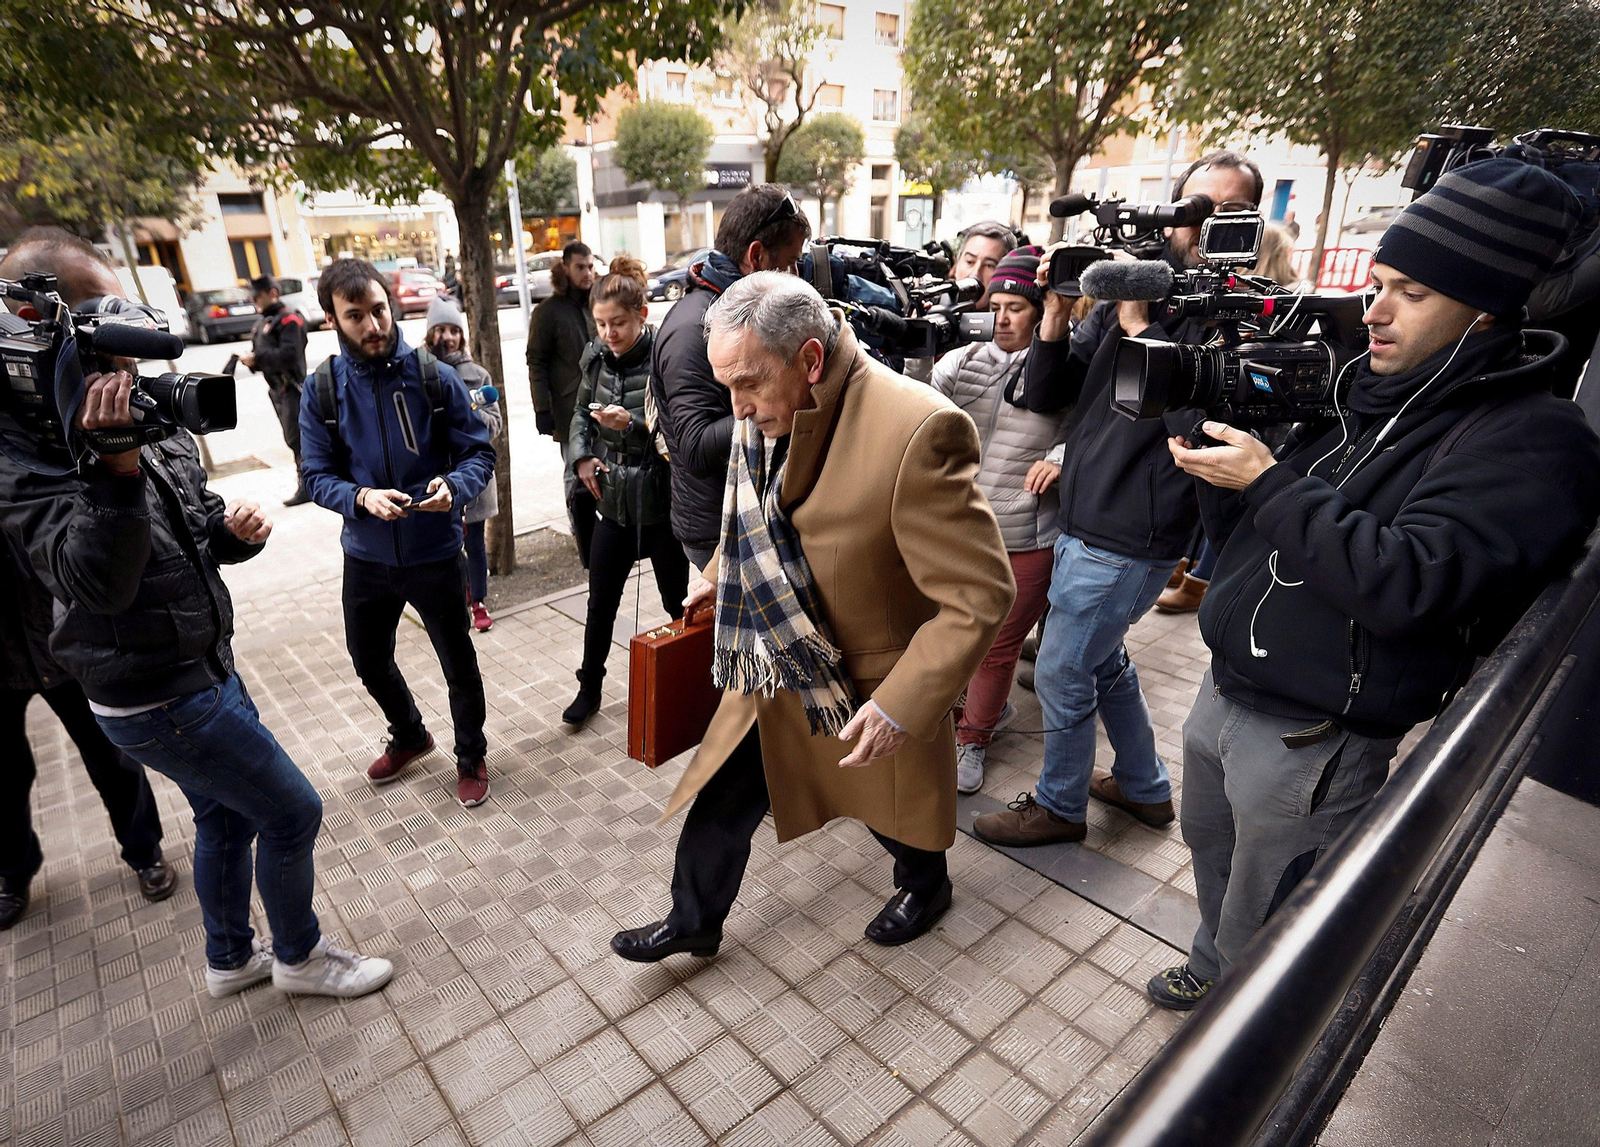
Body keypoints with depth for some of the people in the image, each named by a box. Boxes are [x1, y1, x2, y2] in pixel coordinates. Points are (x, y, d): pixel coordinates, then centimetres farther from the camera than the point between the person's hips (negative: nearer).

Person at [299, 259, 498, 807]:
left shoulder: (436, 378, -11)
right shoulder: (321, 390, -6)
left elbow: (479, 453, -8)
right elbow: (318, 476, -5)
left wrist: (454, 486, -29)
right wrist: (362, 498, -26)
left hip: (435, 553, -3)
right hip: (366, 556, 3)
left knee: (459, 664, 12)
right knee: (369, 661, 23)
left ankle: (471, 758, 38)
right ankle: (408, 736, 52)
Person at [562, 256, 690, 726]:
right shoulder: (598, 357, 2)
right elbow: (581, 411, 18)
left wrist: (633, 423, -28)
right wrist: (582, 455, 3)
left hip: (661, 505, -5)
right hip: (614, 499, 5)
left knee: (679, 604, 10)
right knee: (600, 603, 14)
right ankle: (589, 688, 32)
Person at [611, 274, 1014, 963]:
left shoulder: (916, 432, -33)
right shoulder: (770, 412, -9)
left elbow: (978, 595, -29)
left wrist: (900, 707, -29)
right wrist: (717, 576, 15)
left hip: (866, 688, -5)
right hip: (769, 669, 6)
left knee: (892, 808, 23)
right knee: (718, 800, 16)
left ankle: (925, 885, 57)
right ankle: (693, 923, 44)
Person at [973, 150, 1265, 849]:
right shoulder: (1128, 293, 6)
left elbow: (1193, 417, -26)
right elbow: (1043, 395, 3)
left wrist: (1140, 325, -25)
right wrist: (1057, 310, -11)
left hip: (1128, 541, -7)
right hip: (1084, 521, 7)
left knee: (1061, 675, 4)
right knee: (1103, 661, 22)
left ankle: (1059, 805, 28)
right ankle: (1145, 788, 44)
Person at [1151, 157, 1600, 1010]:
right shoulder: (1360, 395, 7)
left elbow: (1405, 581, -28)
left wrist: (1268, 484, -23)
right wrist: (1219, 460, -9)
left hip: (1310, 743, -7)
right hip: (1223, 693, 7)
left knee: (1259, 941, 12)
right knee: (1210, 854, 28)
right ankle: (1212, 966, 55)